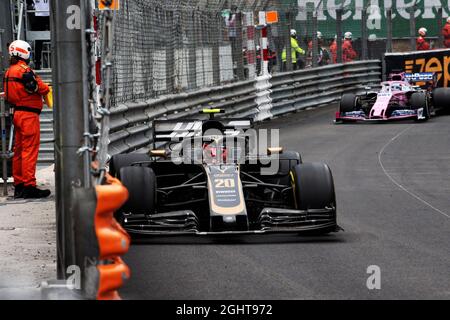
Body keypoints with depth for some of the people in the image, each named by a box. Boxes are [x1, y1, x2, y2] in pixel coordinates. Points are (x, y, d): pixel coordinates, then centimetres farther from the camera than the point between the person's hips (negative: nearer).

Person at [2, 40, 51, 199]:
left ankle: (19, 185, 17)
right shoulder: (24, 70, -15)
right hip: (29, 114, -9)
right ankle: (29, 186, -10)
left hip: (17, 113, 9)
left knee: (19, 150, 13)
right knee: (30, 150, -8)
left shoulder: (9, 72, 13)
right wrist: (47, 88, 7)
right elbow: (40, 88, -16)